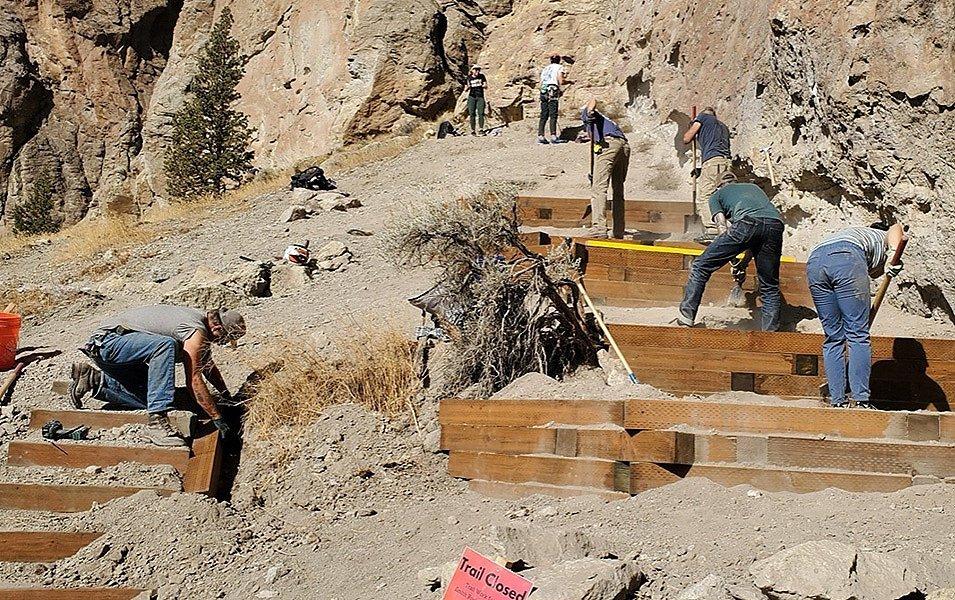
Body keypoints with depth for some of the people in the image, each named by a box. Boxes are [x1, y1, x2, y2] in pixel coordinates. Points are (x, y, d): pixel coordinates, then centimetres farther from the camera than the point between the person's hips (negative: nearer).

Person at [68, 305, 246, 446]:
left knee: (149, 400, 1)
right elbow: (193, 381, -22)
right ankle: (157, 422, -36)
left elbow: (208, 365, 26)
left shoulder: (201, 321, 9)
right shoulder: (196, 332, -21)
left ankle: (95, 379, 13)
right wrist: (217, 419, -18)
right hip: (107, 342, -10)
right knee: (165, 345, -33)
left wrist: (227, 396, 26)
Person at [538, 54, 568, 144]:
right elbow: (561, 81, -6)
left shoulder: (545, 69, 24)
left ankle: (540, 136, -2)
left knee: (543, 116, 5)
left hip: (543, 93, 6)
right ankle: (553, 136, -15)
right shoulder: (559, 67, 7)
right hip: (552, 92, -6)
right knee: (553, 115, -9)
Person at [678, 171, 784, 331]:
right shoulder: (753, 187, 44)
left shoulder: (716, 195, 30)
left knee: (701, 266, 7)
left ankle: (686, 316, 3)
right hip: (776, 223, 4)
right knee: (770, 287, 15)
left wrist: (733, 263, 19)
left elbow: (722, 227, 15)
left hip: (748, 222, -4)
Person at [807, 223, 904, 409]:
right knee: (858, 334, 1)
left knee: (833, 337, 12)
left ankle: (837, 401, 9)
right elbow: (896, 228, 8)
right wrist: (894, 254, -7)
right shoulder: (883, 238, 35)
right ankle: (861, 400, -3)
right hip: (847, 257, -5)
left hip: (814, 260, 5)